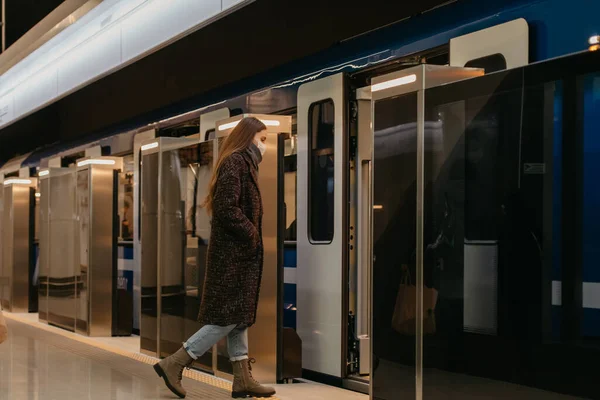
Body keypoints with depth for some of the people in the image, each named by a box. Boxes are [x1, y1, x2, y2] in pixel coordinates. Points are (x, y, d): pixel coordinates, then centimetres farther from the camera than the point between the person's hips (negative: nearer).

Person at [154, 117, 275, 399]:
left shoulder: (242, 164, 17)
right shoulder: (234, 163, -13)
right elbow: (227, 210, -22)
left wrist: (252, 236, 7)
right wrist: (251, 235, -13)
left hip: (238, 253, 10)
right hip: (232, 252, -10)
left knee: (238, 315, 10)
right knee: (229, 317, -8)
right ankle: (174, 364, -6)